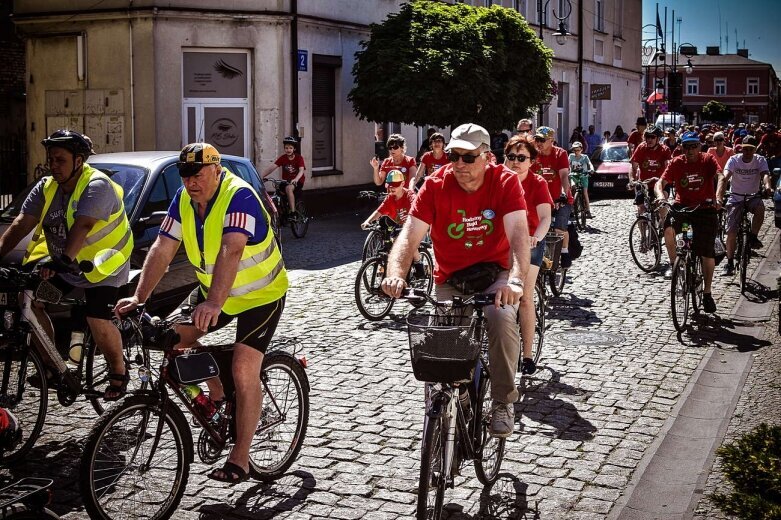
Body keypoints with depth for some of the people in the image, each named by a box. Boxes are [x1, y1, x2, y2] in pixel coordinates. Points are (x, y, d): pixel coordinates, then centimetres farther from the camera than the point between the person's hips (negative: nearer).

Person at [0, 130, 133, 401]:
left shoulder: (97, 186, -22)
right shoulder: (46, 187, -1)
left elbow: (82, 226, -38)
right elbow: (22, 223, -11)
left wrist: (63, 259, -51)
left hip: (103, 268, -7)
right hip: (62, 265, 7)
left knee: (98, 321, -21)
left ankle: (118, 370, 5)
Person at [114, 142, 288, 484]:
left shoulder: (239, 196, -27)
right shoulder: (184, 200, -6)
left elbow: (230, 251, -41)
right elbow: (162, 249, -13)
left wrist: (213, 303, -53)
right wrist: (139, 297, -24)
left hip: (260, 295, -7)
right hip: (213, 291, 7)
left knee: (243, 371, -16)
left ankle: (240, 458, -5)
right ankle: (217, 392, 19)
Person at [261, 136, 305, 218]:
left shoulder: (299, 158, -10)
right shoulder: (283, 158, -3)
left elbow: (301, 170, -25)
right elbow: (272, 167, -13)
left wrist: (295, 179, -46)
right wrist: (261, 176, -26)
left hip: (297, 181, -5)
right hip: (286, 181, 5)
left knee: (289, 188, -33)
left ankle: (293, 212, -29)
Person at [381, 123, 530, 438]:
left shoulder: (505, 182, -14)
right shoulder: (435, 187, -12)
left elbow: (518, 233, -26)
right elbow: (409, 236, -21)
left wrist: (516, 280, -45)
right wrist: (396, 274, -41)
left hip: (494, 272, -2)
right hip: (449, 279, 2)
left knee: (501, 316, -32)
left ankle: (503, 402, -14)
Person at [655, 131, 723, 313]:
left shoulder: (707, 160, -6)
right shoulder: (676, 163, -4)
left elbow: (720, 176, -23)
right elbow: (660, 183, -10)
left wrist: (717, 197, -42)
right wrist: (660, 196, -33)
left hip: (705, 207, -1)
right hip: (682, 206, 1)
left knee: (708, 252, -2)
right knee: (669, 229, -32)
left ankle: (707, 293, 13)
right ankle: (673, 265, -8)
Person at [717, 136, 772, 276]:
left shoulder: (760, 160, -6)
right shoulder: (734, 160, -10)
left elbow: (765, 174, -25)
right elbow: (725, 177, -26)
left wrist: (768, 186, -48)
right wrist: (719, 194, -44)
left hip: (752, 197, 1)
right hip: (735, 198, 0)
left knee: (760, 207, -35)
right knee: (731, 231, -7)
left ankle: (753, 237, -15)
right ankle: (729, 263, 6)